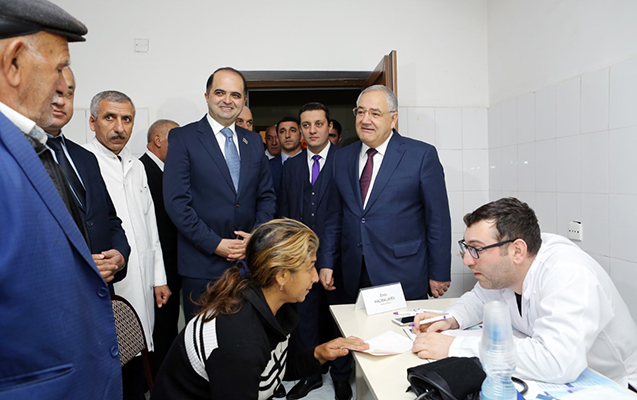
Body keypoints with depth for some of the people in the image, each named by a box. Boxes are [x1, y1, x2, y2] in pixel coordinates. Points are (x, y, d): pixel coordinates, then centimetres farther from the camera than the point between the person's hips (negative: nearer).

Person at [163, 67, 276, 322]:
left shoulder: (254, 141, 13)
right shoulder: (183, 138, -2)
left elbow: (267, 196, 13)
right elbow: (176, 201, -9)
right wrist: (215, 244, -13)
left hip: (249, 261, 4)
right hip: (202, 265, -3)